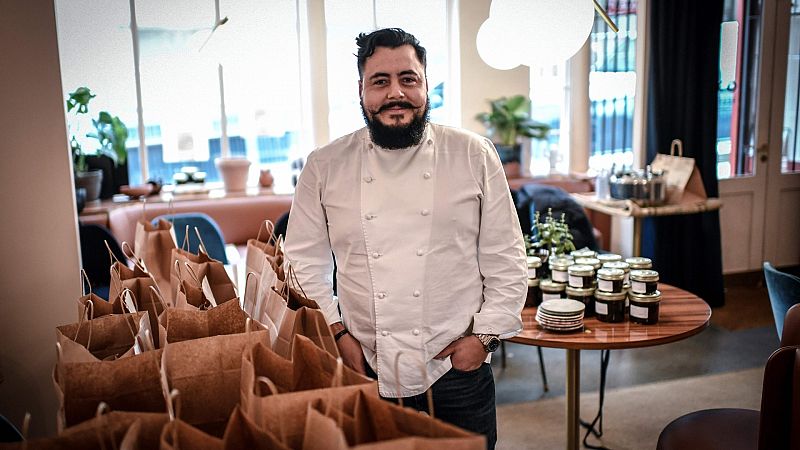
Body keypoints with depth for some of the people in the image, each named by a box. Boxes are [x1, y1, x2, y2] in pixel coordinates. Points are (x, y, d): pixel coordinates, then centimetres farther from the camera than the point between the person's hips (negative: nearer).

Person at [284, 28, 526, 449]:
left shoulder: (474, 155, -2)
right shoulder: (325, 166, 0)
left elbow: (506, 260, 1)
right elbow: (304, 263, 4)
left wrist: (484, 335, -5)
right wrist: (338, 334, -2)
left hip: (457, 369, 0)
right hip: (365, 368, 1)